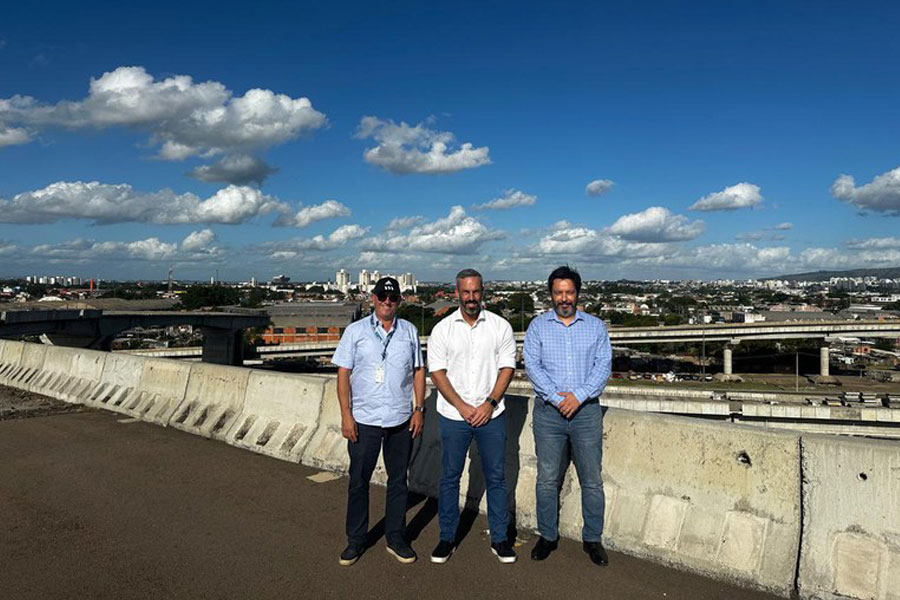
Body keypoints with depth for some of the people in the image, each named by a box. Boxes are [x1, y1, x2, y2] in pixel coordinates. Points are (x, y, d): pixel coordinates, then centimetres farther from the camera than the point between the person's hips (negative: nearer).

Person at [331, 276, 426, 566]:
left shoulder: (409, 331, 7)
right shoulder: (355, 331, 1)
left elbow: (418, 371, 10)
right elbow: (343, 374, -1)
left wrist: (419, 409, 2)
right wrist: (346, 415, -8)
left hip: (401, 420, 2)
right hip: (364, 420, -2)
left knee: (398, 480, 11)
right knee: (358, 481, 6)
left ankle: (396, 538, 25)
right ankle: (355, 541, 21)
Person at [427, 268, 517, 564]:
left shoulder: (500, 326, 2)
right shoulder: (442, 329, 0)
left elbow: (507, 367, 0)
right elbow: (437, 373, -2)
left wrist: (490, 403, -11)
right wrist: (462, 406, -11)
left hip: (491, 415, 0)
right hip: (453, 416, 0)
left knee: (496, 477, 8)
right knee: (449, 477, 8)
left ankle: (499, 538, 22)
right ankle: (447, 537, 23)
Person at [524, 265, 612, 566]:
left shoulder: (596, 326, 8)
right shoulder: (538, 326, 6)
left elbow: (603, 366, 0)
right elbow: (532, 365, -3)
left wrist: (579, 395, -14)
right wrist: (556, 397, -14)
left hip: (586, 410, 1)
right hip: (548, 412, 0)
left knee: (592, 480, 5)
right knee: (547, 479, 6)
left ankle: (593, 539, 20)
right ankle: (548, 536, 21)